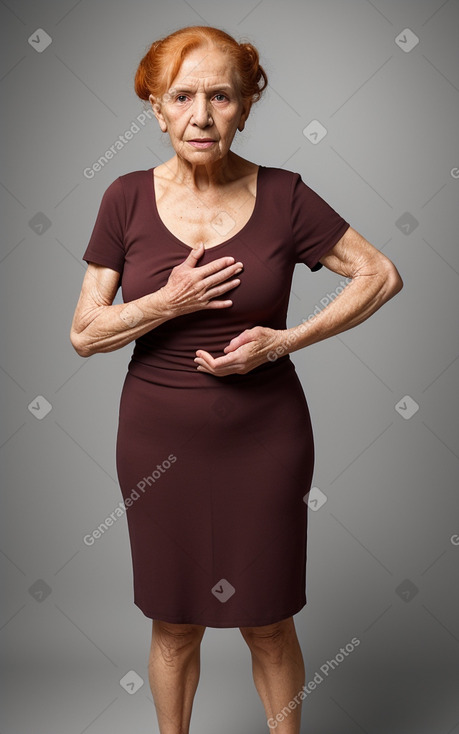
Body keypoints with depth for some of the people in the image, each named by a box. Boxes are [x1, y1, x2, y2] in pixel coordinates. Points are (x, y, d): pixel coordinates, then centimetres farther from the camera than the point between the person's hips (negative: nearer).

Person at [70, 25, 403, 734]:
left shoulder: (281, 195, -7)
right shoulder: (128, 198, -4)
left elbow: (381, 275, -1)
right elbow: (85, 333, -3)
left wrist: (284, 339, -12)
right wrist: (168, 302, -20)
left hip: (265, 439, -1)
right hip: (159, 441, 1)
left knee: (268, 624, 13)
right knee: (174, 623, 17)